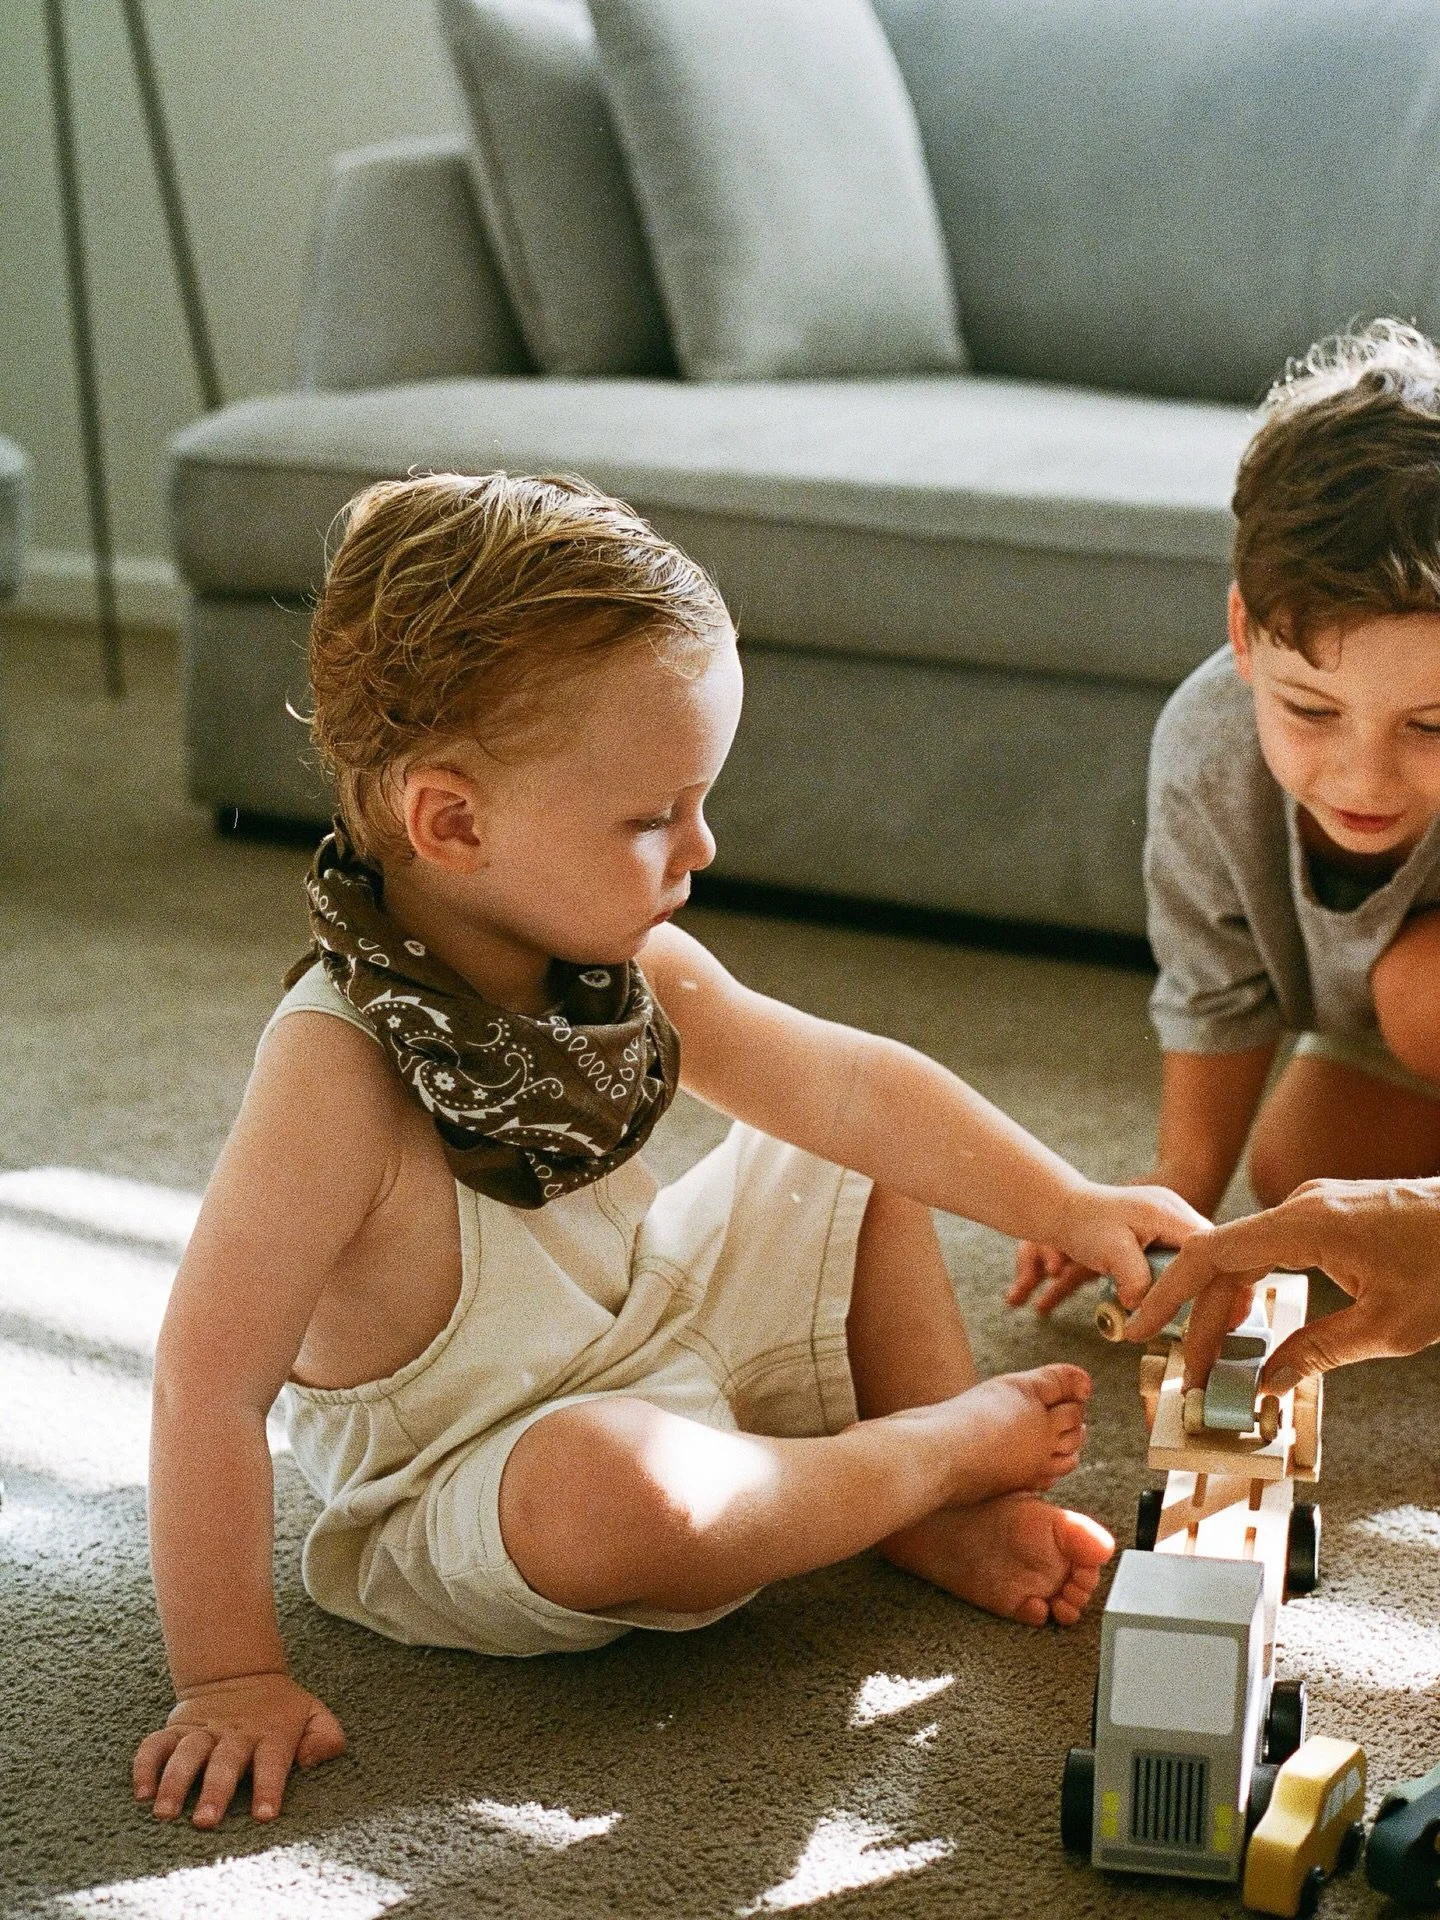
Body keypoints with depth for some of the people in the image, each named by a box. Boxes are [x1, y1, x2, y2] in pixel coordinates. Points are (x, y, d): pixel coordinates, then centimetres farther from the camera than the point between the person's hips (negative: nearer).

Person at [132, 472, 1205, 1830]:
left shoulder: (624, 966, -9)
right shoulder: (341, 1071, -32)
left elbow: (838, 1083, 1)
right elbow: (208, 1379, -30)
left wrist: (1068, 1208, -4)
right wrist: (229, 1677, -26)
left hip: (654, 1344, 8)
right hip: (461, 1501, -8)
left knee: (852, 1173, 12)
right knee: (612, 1486, -40)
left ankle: (942, 1525, 9)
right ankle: (938, 1449, -11)